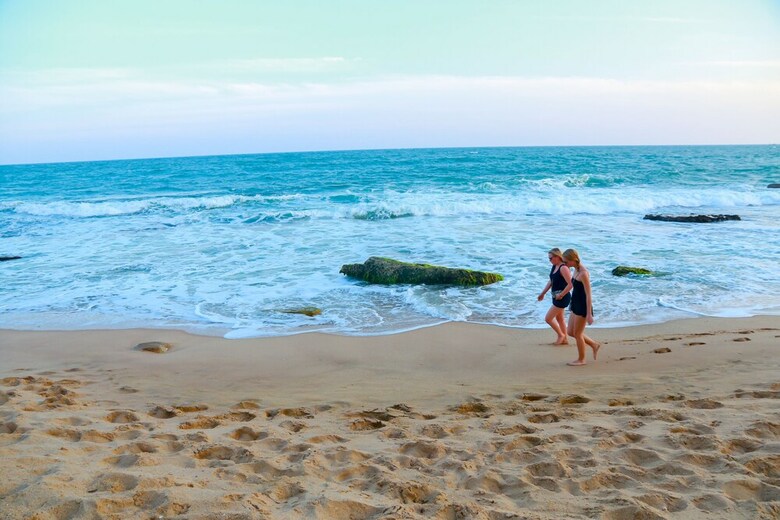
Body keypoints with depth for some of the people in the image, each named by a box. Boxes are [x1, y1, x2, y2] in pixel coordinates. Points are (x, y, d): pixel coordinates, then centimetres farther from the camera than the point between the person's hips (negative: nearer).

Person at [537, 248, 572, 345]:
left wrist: (561, 295, -22)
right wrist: (543, 293, 17)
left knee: (548, 318, -5)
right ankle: (565, 339, 31)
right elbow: (551, 281, 18)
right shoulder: (554, 267, 6)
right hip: (556, 296, 10)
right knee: (559, 318, 19)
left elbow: (570, 284, -27)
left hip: (562, 297, -10)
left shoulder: (563, 268, -21)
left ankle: (561, 335, 15)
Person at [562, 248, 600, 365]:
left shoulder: (583, 273, -21)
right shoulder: (576, 270, 7)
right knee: (570, 332, 16)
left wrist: (589, 314, -21)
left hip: (583, 306, -10)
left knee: (577, 333, 4)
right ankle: (594, 345, 30)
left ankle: (581, 359, 20)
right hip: (576, 305, 10)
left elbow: (588, 295, -21)